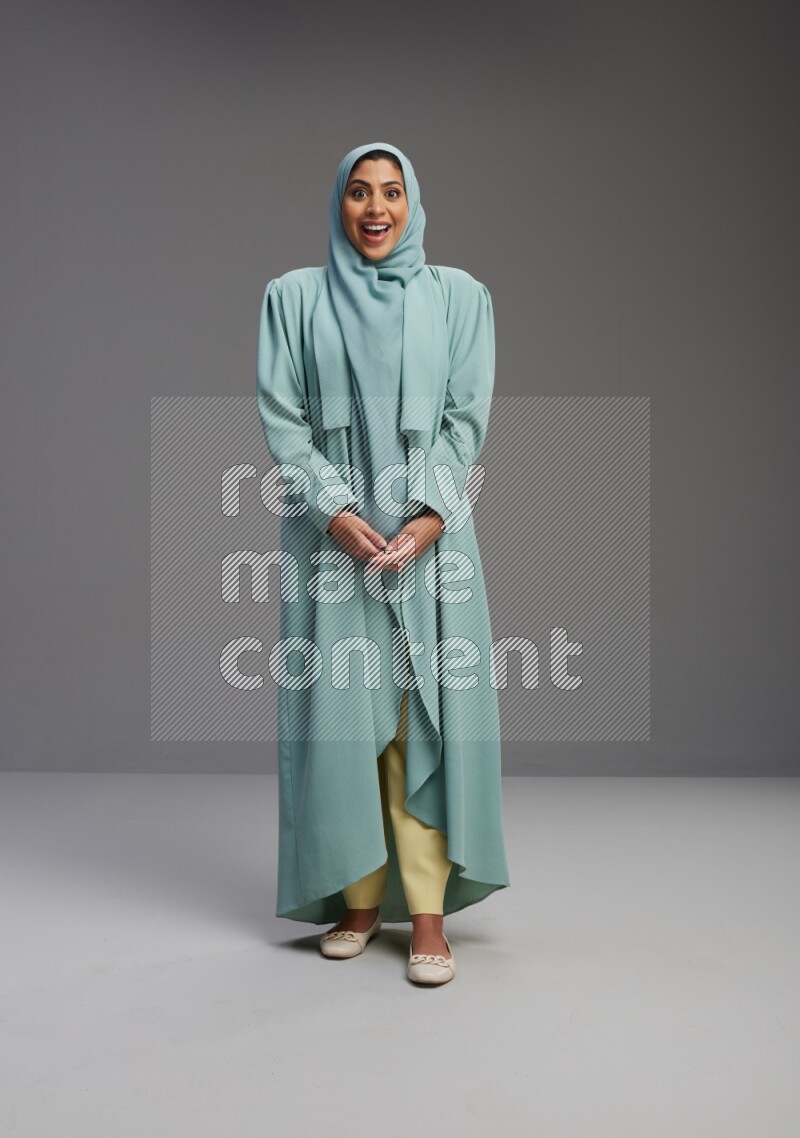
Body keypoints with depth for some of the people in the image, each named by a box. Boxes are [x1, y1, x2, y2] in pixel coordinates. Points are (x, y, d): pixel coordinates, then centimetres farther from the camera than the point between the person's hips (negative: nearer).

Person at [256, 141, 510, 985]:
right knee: (339, 712, 1)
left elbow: (466, 416, 2)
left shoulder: (458, 296, 9)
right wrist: (338, 512, -13)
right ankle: (360, 899, 13)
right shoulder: (294, 298, 8)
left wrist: (428, 517, -12)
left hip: (430, 531, 0)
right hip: (331, 533, 0)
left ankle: (428, 913, 3)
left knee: (427, 716, -3)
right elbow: (281, 417, 0)